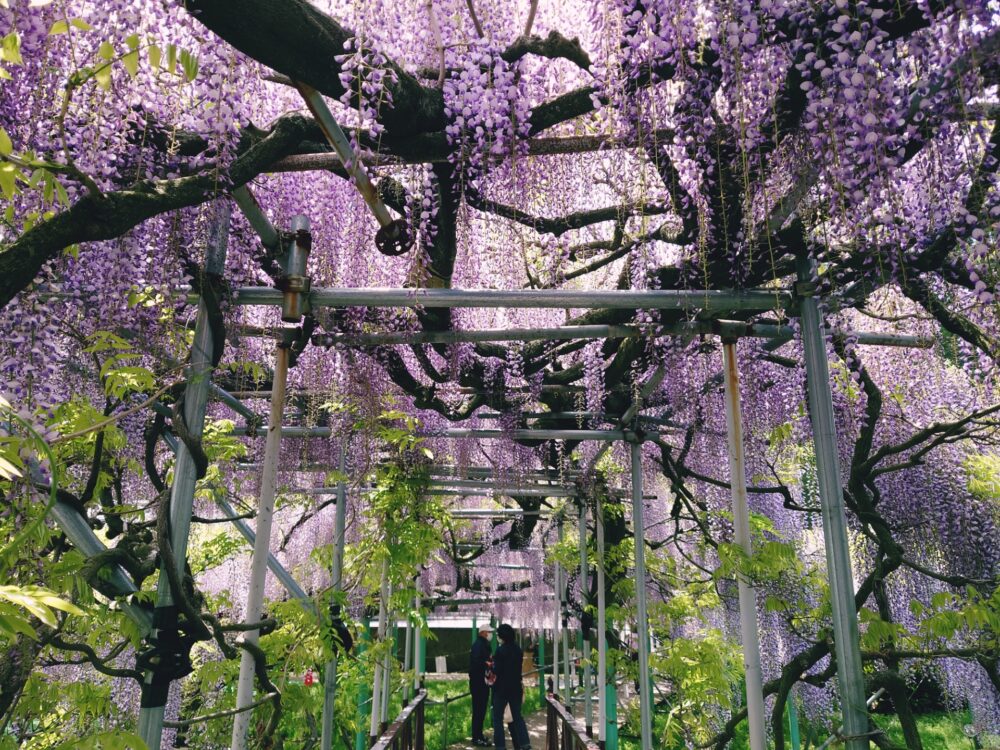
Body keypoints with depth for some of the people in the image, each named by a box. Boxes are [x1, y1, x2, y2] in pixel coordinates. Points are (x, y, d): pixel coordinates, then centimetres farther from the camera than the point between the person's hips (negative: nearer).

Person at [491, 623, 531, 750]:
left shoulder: (500, 650, -16)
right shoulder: (518, 650, 5)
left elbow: (497, 671, -17)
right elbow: (518, 668, 10)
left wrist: (492, 666, 3)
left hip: (502, 687, -6)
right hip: (516, 687, 6)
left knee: (498, 717, 6)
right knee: (517, 716, 13)